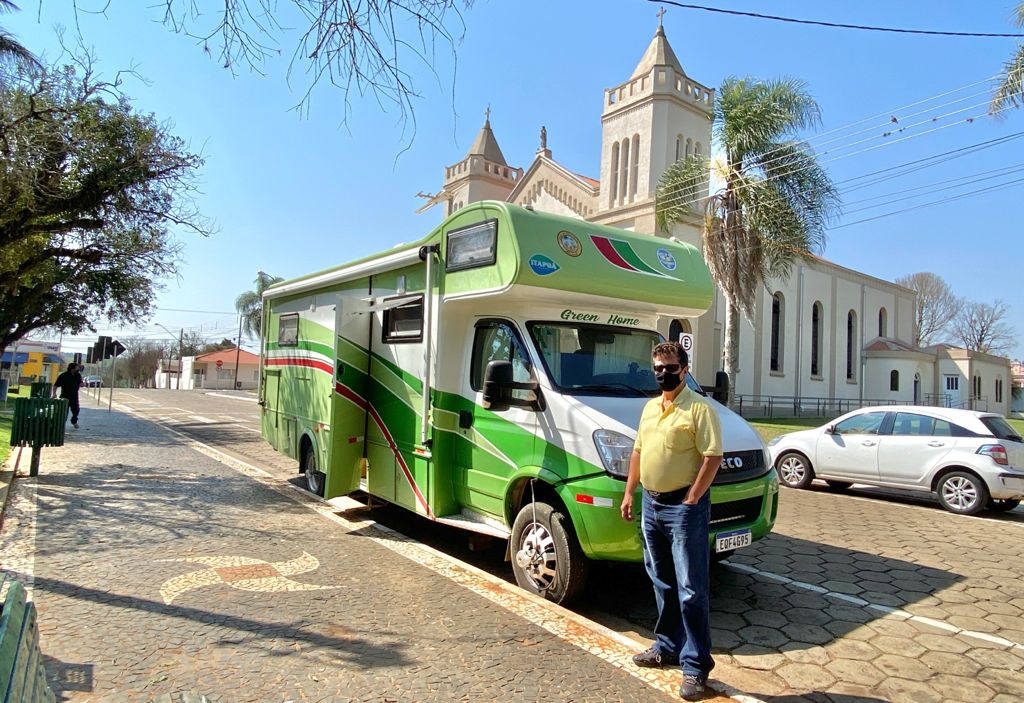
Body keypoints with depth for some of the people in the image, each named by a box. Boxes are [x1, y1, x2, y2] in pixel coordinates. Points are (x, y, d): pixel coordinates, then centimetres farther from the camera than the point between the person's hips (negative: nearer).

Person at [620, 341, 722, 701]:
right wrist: (629, 492, 14)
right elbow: (638, 451, 18)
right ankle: (667, 647, 33)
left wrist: (690, 501, -18)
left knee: (691, 590, -1)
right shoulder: (650, 408, 13)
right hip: (651, 505, 8)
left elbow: (712, 457, -17)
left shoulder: (699, 408, -12)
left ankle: (696, 665, 10)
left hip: (684, 507, -8)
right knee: (663, 584, 19)